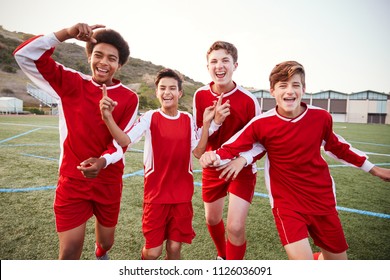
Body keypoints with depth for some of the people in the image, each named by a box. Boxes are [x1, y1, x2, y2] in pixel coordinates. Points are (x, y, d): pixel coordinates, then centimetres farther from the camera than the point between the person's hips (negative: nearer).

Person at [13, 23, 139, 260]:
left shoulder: (129, 98, -5)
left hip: (109, 183, 2)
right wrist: (68, 33, -20)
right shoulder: (71, 83, -4)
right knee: (69, 253, -2)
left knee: (106, 240, 21)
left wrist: (103, 162, -29)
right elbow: (25, 55, -10)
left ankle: (101, 254, 58)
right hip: (72, 181, -1)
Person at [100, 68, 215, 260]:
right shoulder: (150, 117, -6)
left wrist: (206, 123, -7)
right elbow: (124, 140, -20)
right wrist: (108, 117, -36)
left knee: (174, 247, 11)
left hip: (183, 194, 3)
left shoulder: (188, 119, 4)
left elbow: (198, 152, 1)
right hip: (156, 193, -2)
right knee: (153, 250, 5)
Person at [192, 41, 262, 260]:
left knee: (235, 226, -11)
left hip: (242, 169, -3)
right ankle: (222, 255, 50)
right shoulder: (200, 96, -9)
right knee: (212, 219, 17)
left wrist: (243, 159, -29)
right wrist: (215, 121, -25)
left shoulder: (248, 100, -17)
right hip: (212, 167, 4)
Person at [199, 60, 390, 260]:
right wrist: (213, 157, -35)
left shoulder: (321, 117, -8)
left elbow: (336, 146, 11)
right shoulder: (261, 124, -16)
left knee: (338, 260, 15)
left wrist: (372, 169, 20)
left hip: (322, 200, 4)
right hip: (286, 203, -3)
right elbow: (230, 148, -13)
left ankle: (318, 257, 49)